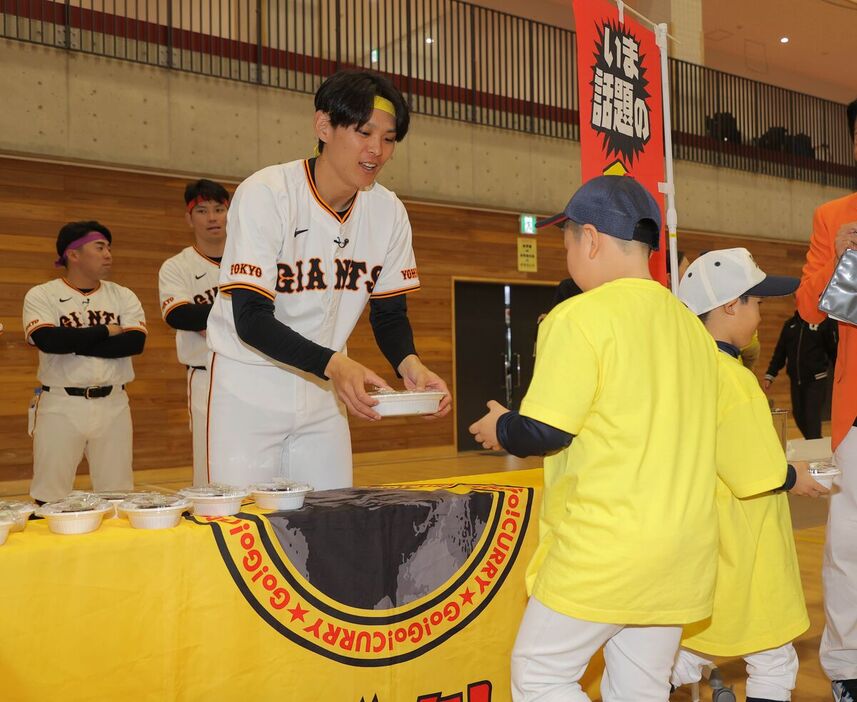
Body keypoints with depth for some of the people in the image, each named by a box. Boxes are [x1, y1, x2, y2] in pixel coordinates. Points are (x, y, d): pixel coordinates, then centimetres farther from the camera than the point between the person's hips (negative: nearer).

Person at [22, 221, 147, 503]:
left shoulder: (123, 296, 8)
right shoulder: (41, 295, 1)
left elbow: (135, 342, -7)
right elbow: (48, 341, -17)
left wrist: (73, 342, -11)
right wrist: (106, 331, -8)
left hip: (114, 405, 3)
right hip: (62, 405, -2)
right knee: (51, 497, -1)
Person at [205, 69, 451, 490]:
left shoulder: (388, 212, -3)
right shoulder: (265, 194, -19)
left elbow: (389, 313, 5)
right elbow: (250, 318, -24)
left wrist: (409, 364, -17)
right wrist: (333, 364, -38)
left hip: (323, 392, 5)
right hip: (247, 387, -5)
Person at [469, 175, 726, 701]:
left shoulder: (582, 316, -13)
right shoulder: (691, 325, 10)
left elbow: (542, 434, -15)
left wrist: (500, 428, 5)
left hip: (605, 550, -7)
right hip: (683, 551, 7)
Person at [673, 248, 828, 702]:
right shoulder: (734, 379, -21)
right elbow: (762, 476, -21)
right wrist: (798, 480, -2)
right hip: (743, 551, -8)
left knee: (691, 653, 19)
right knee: (773, 665, 9)